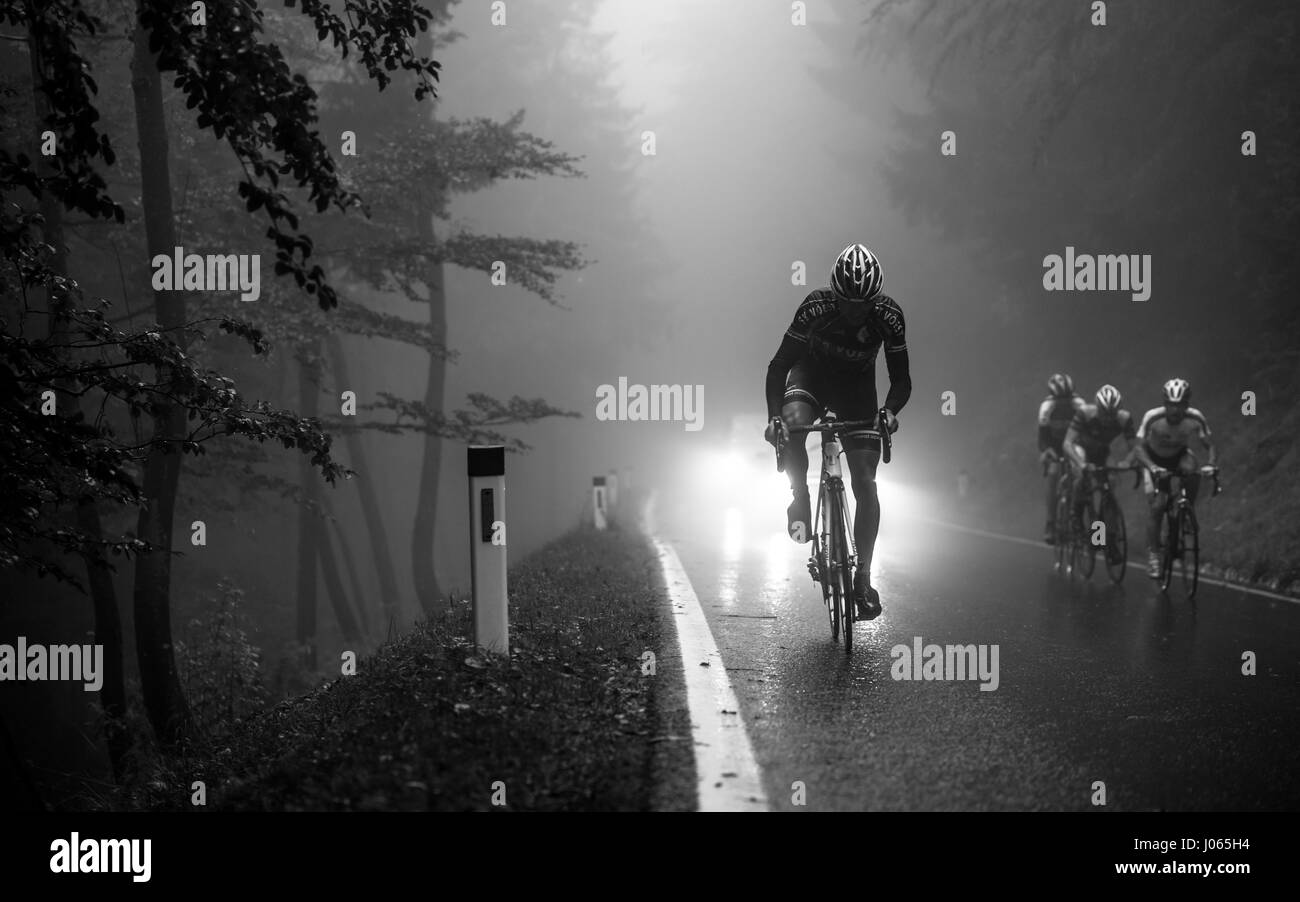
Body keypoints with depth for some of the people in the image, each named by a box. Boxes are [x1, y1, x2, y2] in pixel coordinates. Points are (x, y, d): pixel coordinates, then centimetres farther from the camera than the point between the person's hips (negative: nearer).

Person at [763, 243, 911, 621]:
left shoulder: (889, 316, -27)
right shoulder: (815, 307, -31)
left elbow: (901, 377, -19)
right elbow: (780, 364, -25)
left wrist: (890, 409, -39)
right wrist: (773, 416, -39)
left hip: (856, 386, 1)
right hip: (813, 373, -1)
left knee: (865, 485, -10)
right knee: (793, 422, -36)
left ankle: (862, 578, -2)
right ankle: (800, 501, -11)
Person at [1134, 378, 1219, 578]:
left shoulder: (1195, 419, -25)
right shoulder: (1153, 418, -30)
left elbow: (1209, 446, -17)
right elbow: (1140, 448, -29)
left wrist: (1209, 465, -38)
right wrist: (1152, 468, -47)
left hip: (1180, 455, 2)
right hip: (1156, 460, -2)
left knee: (1190, 470, -32)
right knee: (1158, 505, -16)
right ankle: (1152, 555, -7)